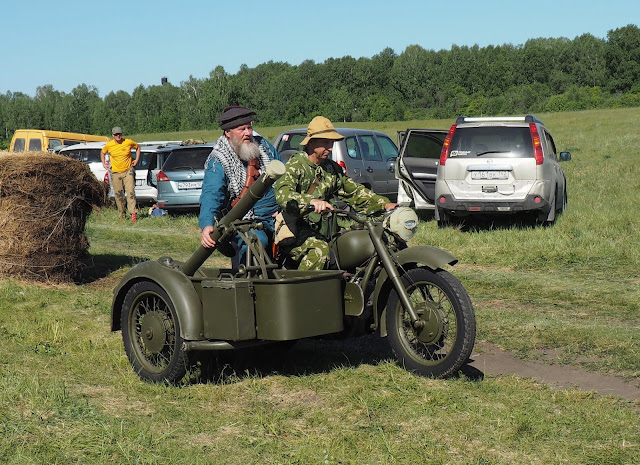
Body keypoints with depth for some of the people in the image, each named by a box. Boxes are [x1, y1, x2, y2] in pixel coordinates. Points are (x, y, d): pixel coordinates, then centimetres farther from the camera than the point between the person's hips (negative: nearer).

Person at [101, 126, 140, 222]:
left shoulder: (128, 142, -6)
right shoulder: (109, 145, -3)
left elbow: (137, 147, 14)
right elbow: (102, 152, 19)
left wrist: (136, 159, 6)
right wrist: (103, 163, 8)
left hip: (128, 171, -2)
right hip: (116, 173, 2)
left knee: (131, 192, -16)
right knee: (118, 195, 5)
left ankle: (133, 213, -21)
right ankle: (122, 215, 18)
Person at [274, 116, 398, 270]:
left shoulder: (331, 168, 17)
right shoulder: (295, 165, -7)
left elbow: (354, 190, 22)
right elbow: (282, 193, -26)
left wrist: (384, 204, 7)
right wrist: (312, 201, -45)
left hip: (321, 230, 7)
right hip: (296, 230, -7)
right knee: (319, 249, -36)